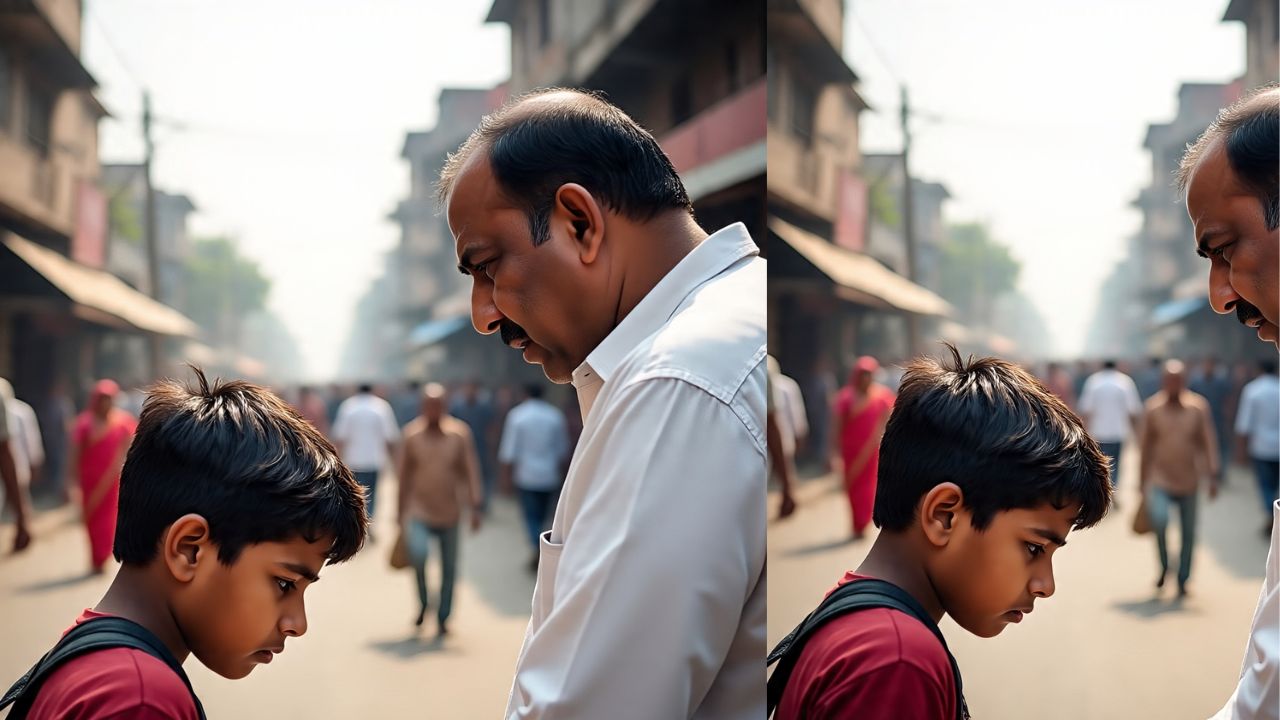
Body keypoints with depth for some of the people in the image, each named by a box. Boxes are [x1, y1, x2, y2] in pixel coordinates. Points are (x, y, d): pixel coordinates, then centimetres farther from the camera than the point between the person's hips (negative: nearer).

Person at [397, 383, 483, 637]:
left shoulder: (460, 433, -3)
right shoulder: (412, 434, -2)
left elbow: (470, 471, -1)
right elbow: (404, 474, 6)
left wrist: (475, 506, -8)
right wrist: (401, 511, 10)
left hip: (449, 514, 1)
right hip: (419, 513, -1)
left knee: (449, 569, 6)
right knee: (417, 554, -24)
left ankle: (443, 619, 22)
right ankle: (422, 603, 1)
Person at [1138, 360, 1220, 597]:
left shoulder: (1198, 407, -2)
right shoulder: (1153, 407, -1)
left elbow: (1209, 442, -1)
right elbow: (1145, 445, 7)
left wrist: (1213, 475, -9)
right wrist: (1143, 479, 10)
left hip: (1189, 482, 1)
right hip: (1160, 481, -1)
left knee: (1188, 533, 6)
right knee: (1159, 519, -24)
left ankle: (1182, 580, 21)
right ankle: (1164, 566, 0)